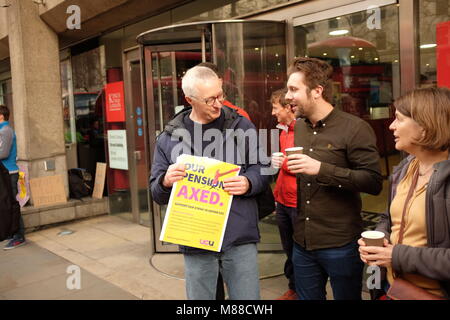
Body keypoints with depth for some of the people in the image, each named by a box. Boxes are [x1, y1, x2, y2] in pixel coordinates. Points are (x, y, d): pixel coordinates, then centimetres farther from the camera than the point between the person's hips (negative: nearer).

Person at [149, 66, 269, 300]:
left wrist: (248, 183, -18)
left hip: (240, 237, 0)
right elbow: (156, 192, 6)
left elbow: (261, 169, 5)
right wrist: (166, 181, -18)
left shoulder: (241, 126, 2)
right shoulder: (169, 137, 3)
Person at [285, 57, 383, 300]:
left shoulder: (354, 128, -13)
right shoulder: (298, 127, 8)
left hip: (341, 244, -6)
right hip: (302, 242, 6)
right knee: (307, 296, 20)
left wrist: (321, 169, -24)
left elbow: (373, 182, -18)